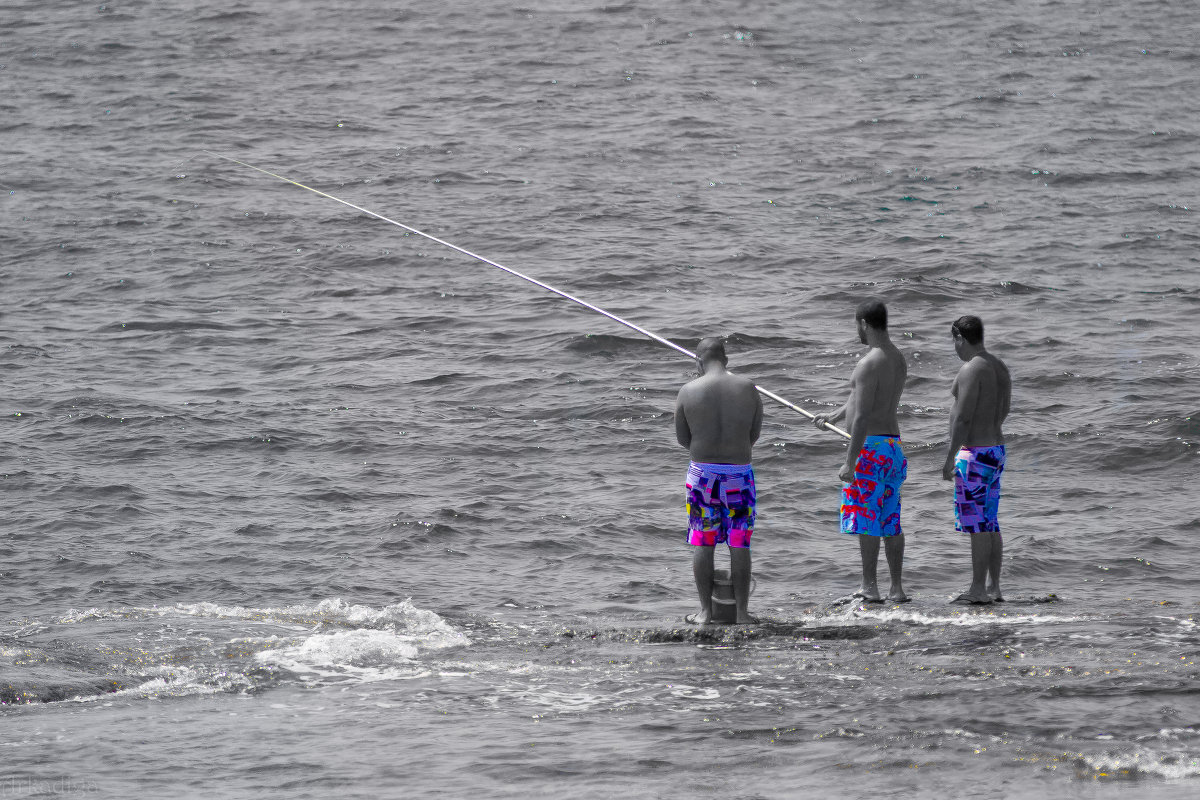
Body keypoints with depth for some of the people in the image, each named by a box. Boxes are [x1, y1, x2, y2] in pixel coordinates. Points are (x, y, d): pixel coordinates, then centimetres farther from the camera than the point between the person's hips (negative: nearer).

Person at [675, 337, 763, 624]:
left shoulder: (689, 391, -5)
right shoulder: (747, 389, -2)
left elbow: (682, 438, 2)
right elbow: (754, 435, 6)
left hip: (703, 471, -1)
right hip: (739, 472, 1)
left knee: (703, 543, 8)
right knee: (740, 545, 6)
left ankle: (705, 610, 8)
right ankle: (742, 611, 7)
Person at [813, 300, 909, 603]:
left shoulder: (869, 363, -16)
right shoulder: (898, 360, 13)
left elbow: (862, 416, -21)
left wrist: (849, 461, -20)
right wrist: (834, 416, 41)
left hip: (871, 445, -9)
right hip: (894, 446, 9)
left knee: (865, 520, -4)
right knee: (890, 520, 11)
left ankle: (869, 587, -3)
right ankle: (897, 588, 12)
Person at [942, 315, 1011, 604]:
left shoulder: (971, 370, -17)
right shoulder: (999, 368, 12)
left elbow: (963, 417, -21)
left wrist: (950, 458, -18)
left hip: (975, 453, -10)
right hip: (996, 449, 10)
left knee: (978, 524, -7)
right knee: (990, 523, 12)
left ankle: (978, 589, -7)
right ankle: (994, 588, 15)